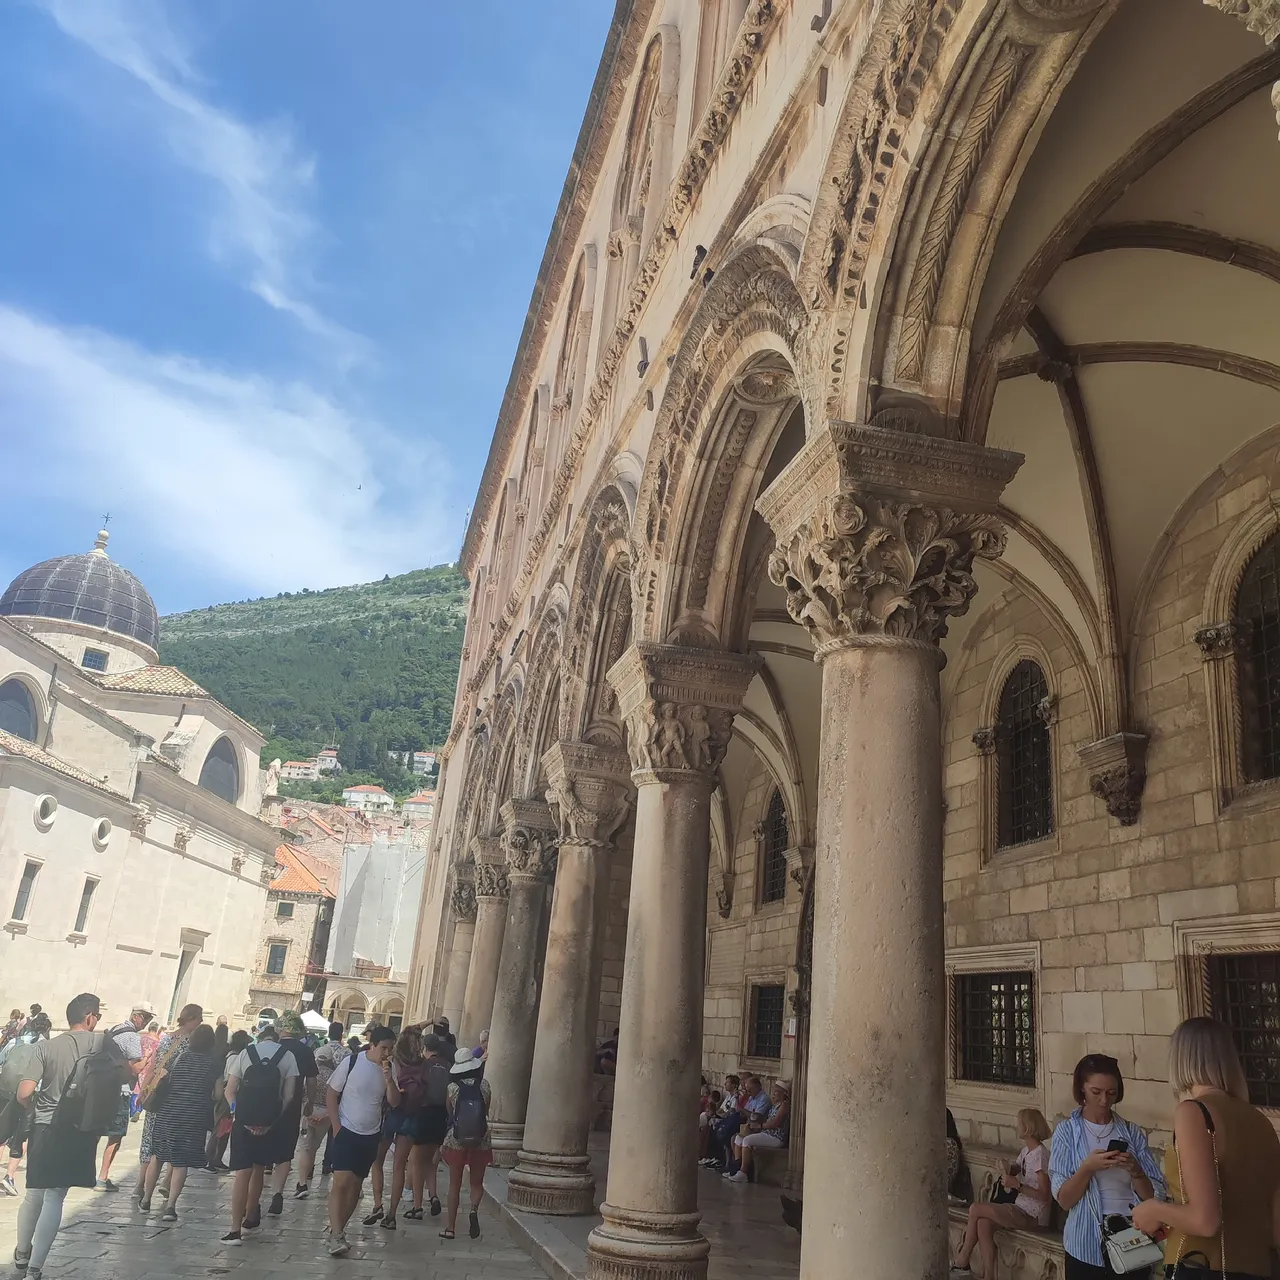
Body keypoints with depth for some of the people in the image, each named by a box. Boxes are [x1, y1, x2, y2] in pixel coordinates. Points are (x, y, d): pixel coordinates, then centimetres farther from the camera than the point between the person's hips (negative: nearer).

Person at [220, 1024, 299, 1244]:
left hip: (243, 1120, 0)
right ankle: (250, 1218, 30)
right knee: (258, 1170, 19)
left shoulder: (246, 1053, 5)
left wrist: (237, 1113, -1)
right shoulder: (287, 1056, 2)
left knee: (243, 1172, 0)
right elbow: (288, 1096, -4)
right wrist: (271, 1121, -4)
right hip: (270, 1123, 0)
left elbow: (230, 1091, 0)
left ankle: (236, 1229, -5)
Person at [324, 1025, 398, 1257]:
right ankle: (336, 1235, -10)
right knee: (341, 1181, -13)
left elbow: (394, 1102, -6)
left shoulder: (389, 1069, -3)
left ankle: (338, 1230, 21)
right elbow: (331, 1093, -8)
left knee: (356, 1184, 10)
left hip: (371, 1135, 4)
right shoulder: (352, 1062, -14)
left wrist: (388, 1078, -23)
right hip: (346, 1131, -4)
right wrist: (336, 1126, -11)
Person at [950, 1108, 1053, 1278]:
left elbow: (1045, 1195, -21)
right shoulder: (1026, 1150, 11)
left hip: (1033, 1216, -8)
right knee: (983, 1224, -16)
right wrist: (1005, 1172, -2)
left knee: (975, 1209, -13)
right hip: (1022, 1209, 8)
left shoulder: (1040, 1154, -17)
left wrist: (1016, 1185, -25)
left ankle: (961, 1263, 2)